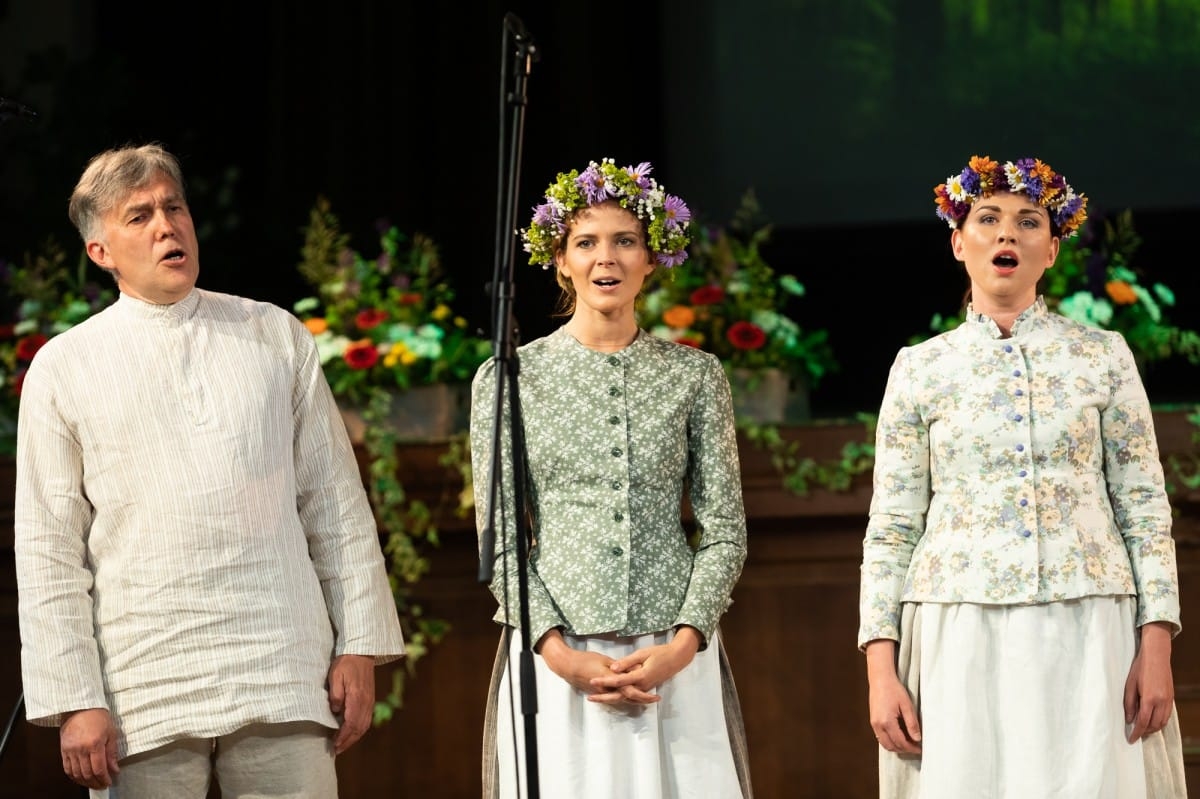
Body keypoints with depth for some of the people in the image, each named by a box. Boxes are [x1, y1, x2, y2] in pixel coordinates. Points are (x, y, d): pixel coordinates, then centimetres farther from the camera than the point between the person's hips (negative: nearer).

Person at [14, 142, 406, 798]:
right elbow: (48, 549, 3)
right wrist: (74, 700, -5)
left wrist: (360, 646, 5)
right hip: (141, 695, -1)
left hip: (281, 678, 1)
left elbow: (336, 503, 12)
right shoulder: (62, 368, 6)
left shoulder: (276, 336, 12)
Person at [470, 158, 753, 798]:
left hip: (675, 656, 1)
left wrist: (682, 646, -9)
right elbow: (499, 538, 1)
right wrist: (559, 653, -11)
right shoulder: (507, 378, 4)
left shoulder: (694, 375, 7)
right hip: (552, 654, -1)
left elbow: (725, 529, 5)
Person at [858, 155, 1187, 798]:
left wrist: (1156, 649, -4)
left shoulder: (1104, 355, 8)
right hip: (959, 637, 0)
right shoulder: (919, 369, 8)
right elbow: (891, 528, 6)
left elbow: (1144, 508, 6)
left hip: (1087, 633, 0)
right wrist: (881, 668, -3)